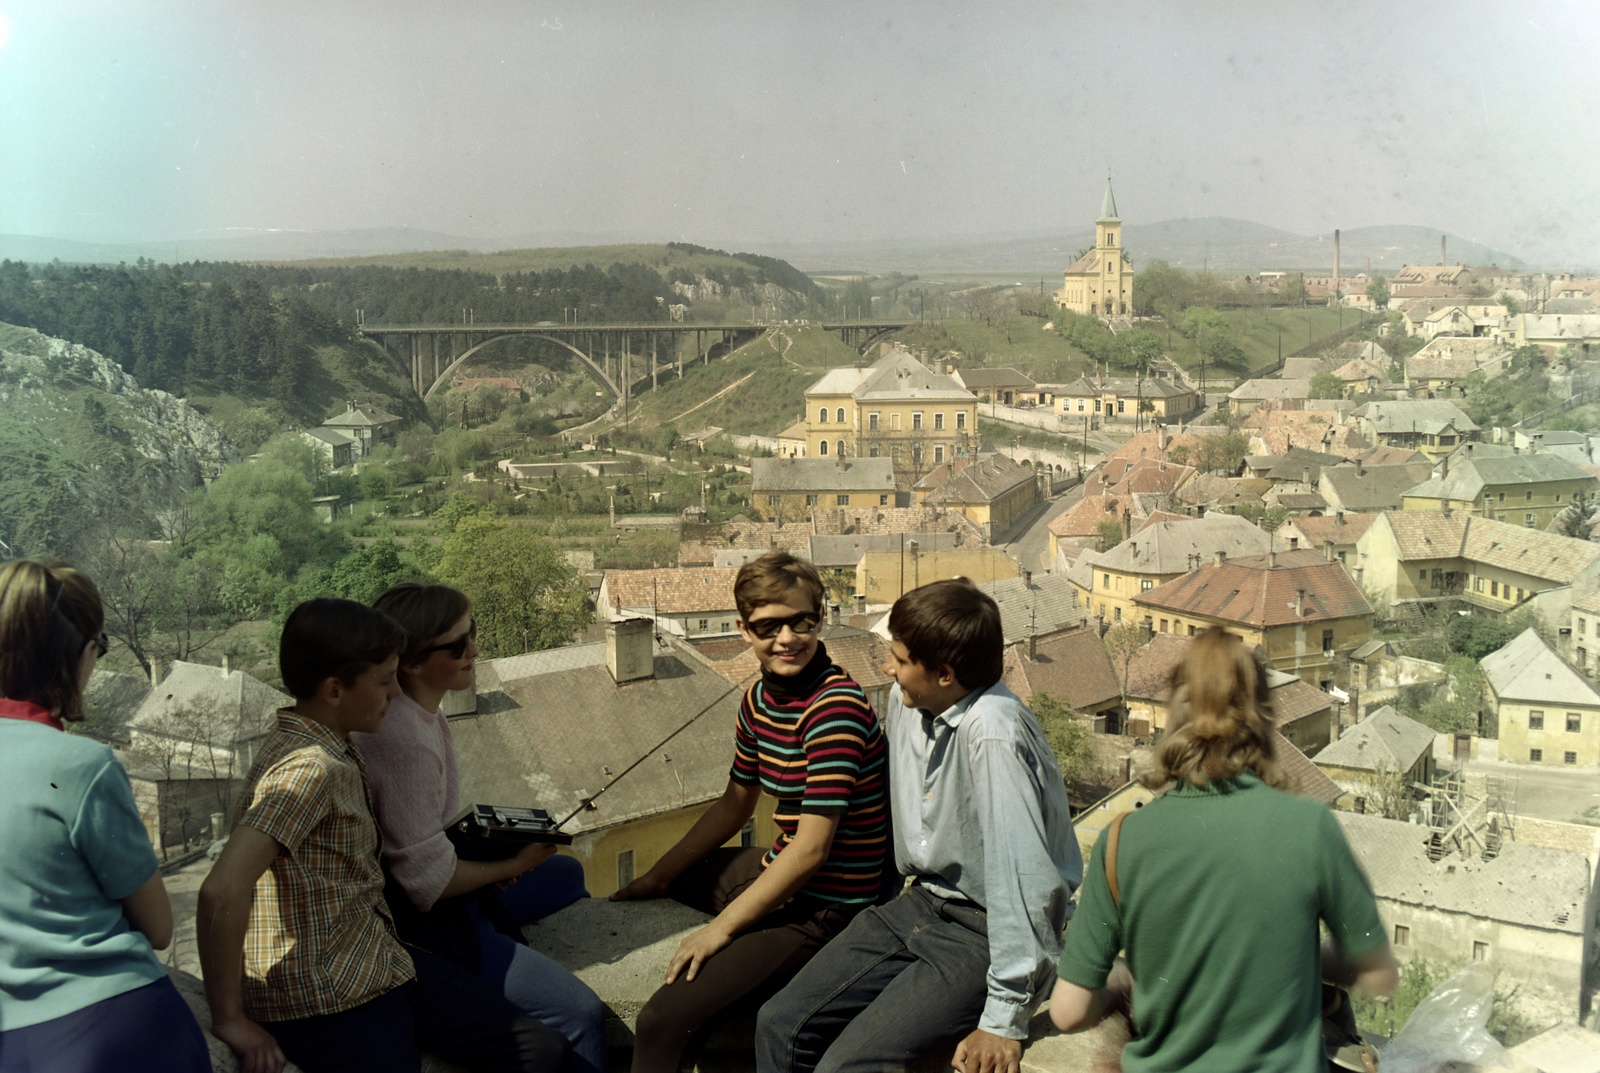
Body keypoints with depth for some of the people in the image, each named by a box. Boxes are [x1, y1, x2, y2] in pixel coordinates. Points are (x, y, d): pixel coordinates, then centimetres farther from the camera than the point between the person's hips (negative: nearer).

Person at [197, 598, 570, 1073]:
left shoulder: (337, 753, 9)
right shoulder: (310, 768, -22)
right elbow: (222, 891, -33)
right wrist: (231, 1021, -24)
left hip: (377, 963, 9)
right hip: (327, 1003, -9)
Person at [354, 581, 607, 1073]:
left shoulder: (419, 710, 1)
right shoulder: (405, 741, -29)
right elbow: (429, 880, -26)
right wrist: (513, 865, -12)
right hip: (421, 922, -10)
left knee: (567, 873, 26)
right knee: (580, 1013, -17)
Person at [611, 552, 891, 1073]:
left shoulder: (836, 707, -24)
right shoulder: (760, 697, 3)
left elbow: (812, 848, -25)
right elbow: (735, 805, 16)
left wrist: (721, 928, -20)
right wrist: (657, 879, 13)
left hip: (823, 907, -9)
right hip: (775, 872, 10)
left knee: (664, 1018, -24)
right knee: (630, 890, 28)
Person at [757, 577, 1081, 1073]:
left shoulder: (993, 731, -28)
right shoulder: (906, 699, -2)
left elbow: (1024, 878, -29)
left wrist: (1005, 1018, -24)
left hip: (986, 933, -8)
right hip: (925, 902, 8)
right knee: (779, 1026, -2)